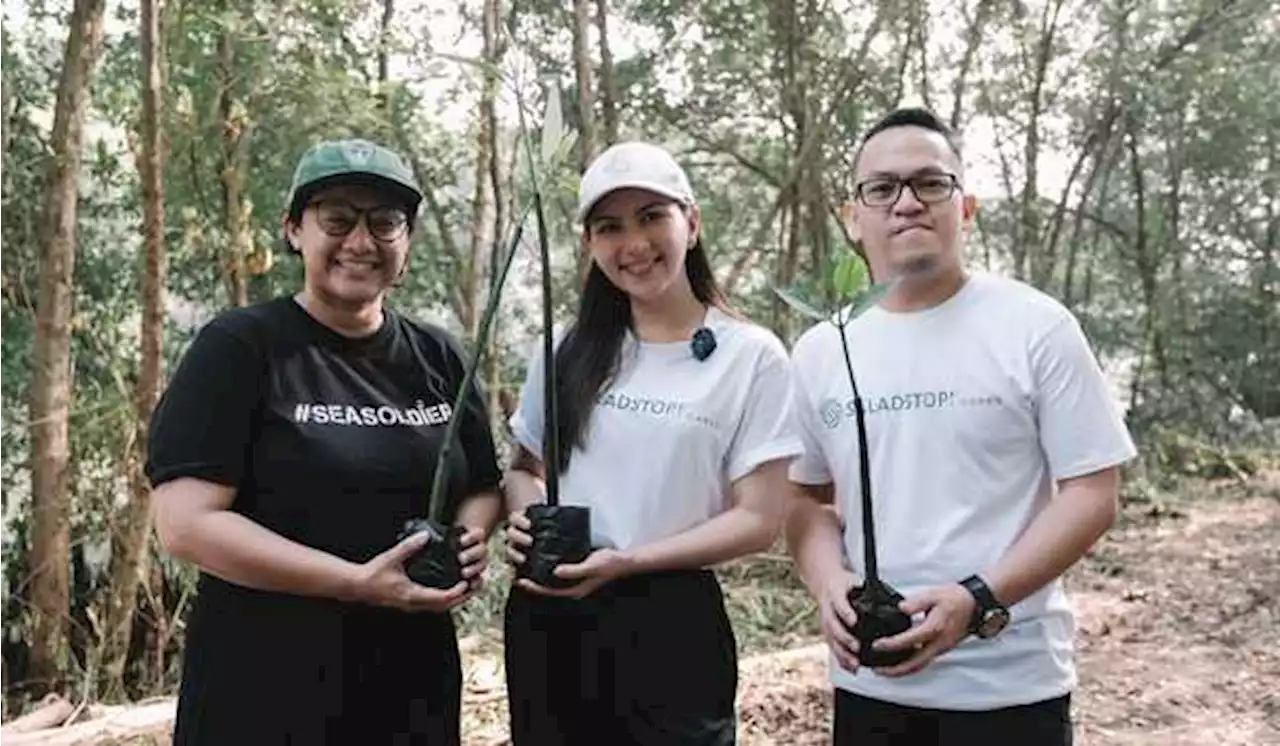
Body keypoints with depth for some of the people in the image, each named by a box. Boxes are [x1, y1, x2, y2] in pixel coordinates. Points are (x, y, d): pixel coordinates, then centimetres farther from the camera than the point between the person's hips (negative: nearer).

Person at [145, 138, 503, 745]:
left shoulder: (437, 357, 5)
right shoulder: (240, 347, -9)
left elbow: (483, 487, 13)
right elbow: (186, 523, -16)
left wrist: (469, 540, -9)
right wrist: (360, 583, -22)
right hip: (265, 689, -4)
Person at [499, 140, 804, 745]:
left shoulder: (752, 356, -7)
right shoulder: (568, 350, 5)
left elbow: (757, 520, -9)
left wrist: (626, 562, -20)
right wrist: (525, 518, -9)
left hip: (669, 623, -4)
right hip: (546, 618, 4)